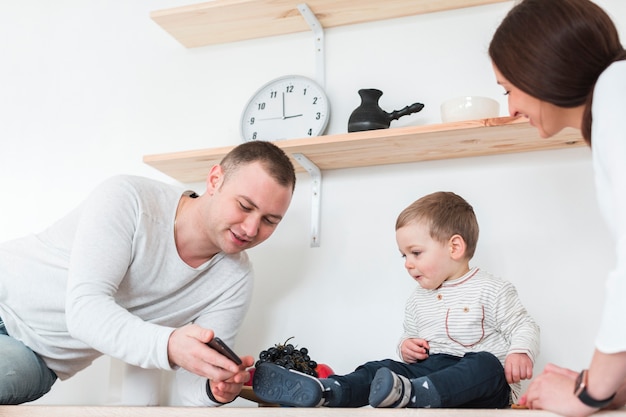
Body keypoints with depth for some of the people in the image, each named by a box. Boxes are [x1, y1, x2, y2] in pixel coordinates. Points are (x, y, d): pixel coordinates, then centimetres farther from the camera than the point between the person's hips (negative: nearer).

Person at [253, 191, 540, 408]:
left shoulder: (491, 290, 0)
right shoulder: (417, 301, 20)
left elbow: (524, 327, 0)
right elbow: (410, 335, 31)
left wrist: (521, 352, -22)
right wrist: (406, 346, 6)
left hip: (483, 392, -4)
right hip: (430, 367, 5)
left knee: (486, 365, -37)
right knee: (381, 368, -18)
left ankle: (407, 394, -61)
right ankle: (322, 391, -45)